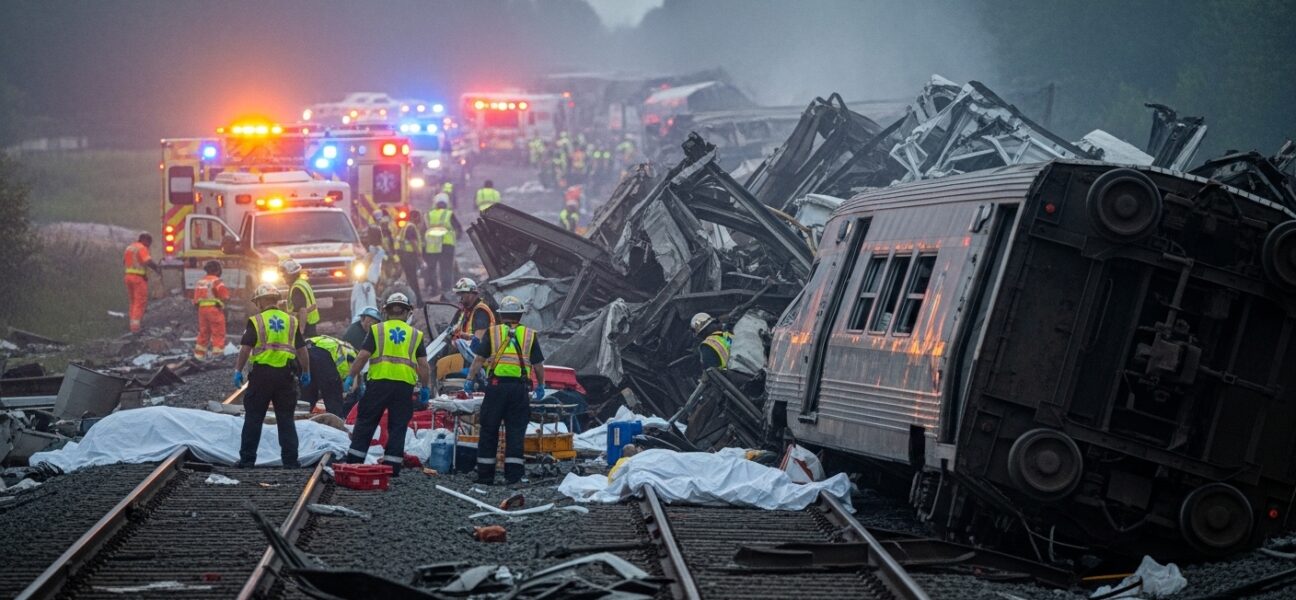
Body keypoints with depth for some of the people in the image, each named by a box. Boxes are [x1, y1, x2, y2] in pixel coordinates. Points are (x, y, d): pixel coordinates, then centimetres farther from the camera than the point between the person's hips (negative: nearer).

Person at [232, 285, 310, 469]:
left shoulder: (256, 321, -4)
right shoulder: (291, 321, 7)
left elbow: (245, 348, -9)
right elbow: (302, 350, 9)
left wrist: (238, 370, -1)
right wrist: (306, 372, 19)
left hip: (262, 373, -3)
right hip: (285, 374, 3)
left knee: (253, 418, 5)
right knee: (286, 419, 9)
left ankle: (247, 459, 6)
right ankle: (290, 459, 8)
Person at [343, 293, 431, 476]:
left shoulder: (377, 330, 6)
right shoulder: (415, 334, 11)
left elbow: (363, 356, -2)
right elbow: (423, 365, 6)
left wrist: (351, 377, 3)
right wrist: (425, 387, 15)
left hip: (379, 381, -1)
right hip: (404, 385, 1)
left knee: (365, 423, 6)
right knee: (397, 427, 6)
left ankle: (353, 462, 5)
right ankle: (392, 467, 4)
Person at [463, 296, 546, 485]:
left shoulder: (493, 333, 5)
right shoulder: (530, 335, 8)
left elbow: (479, 359, 0)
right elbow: (538, 365, 10)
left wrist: (470, 379, 5)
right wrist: (540, 386, 21)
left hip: (496, 385, -1)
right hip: (519, 387, 1)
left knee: (489, 430, 6)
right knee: (516, 431, 4)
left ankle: (485, 475, 6)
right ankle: (513, 474, -1)